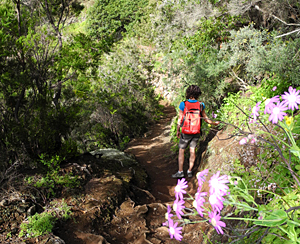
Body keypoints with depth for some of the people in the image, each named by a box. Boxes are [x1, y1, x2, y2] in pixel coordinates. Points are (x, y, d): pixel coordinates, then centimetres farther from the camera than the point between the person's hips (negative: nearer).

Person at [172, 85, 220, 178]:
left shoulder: (183, 104, -14)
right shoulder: (201, 105, -8)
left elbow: (180, 119, -10)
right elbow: (205, 118, 1)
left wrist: (178, 130, 4)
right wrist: (214, 123, 19)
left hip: (186, 132, -2)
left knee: (181, 150, 10)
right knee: (192, 150, 13)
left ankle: (180, 172, 11)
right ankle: (190, 171, 19)